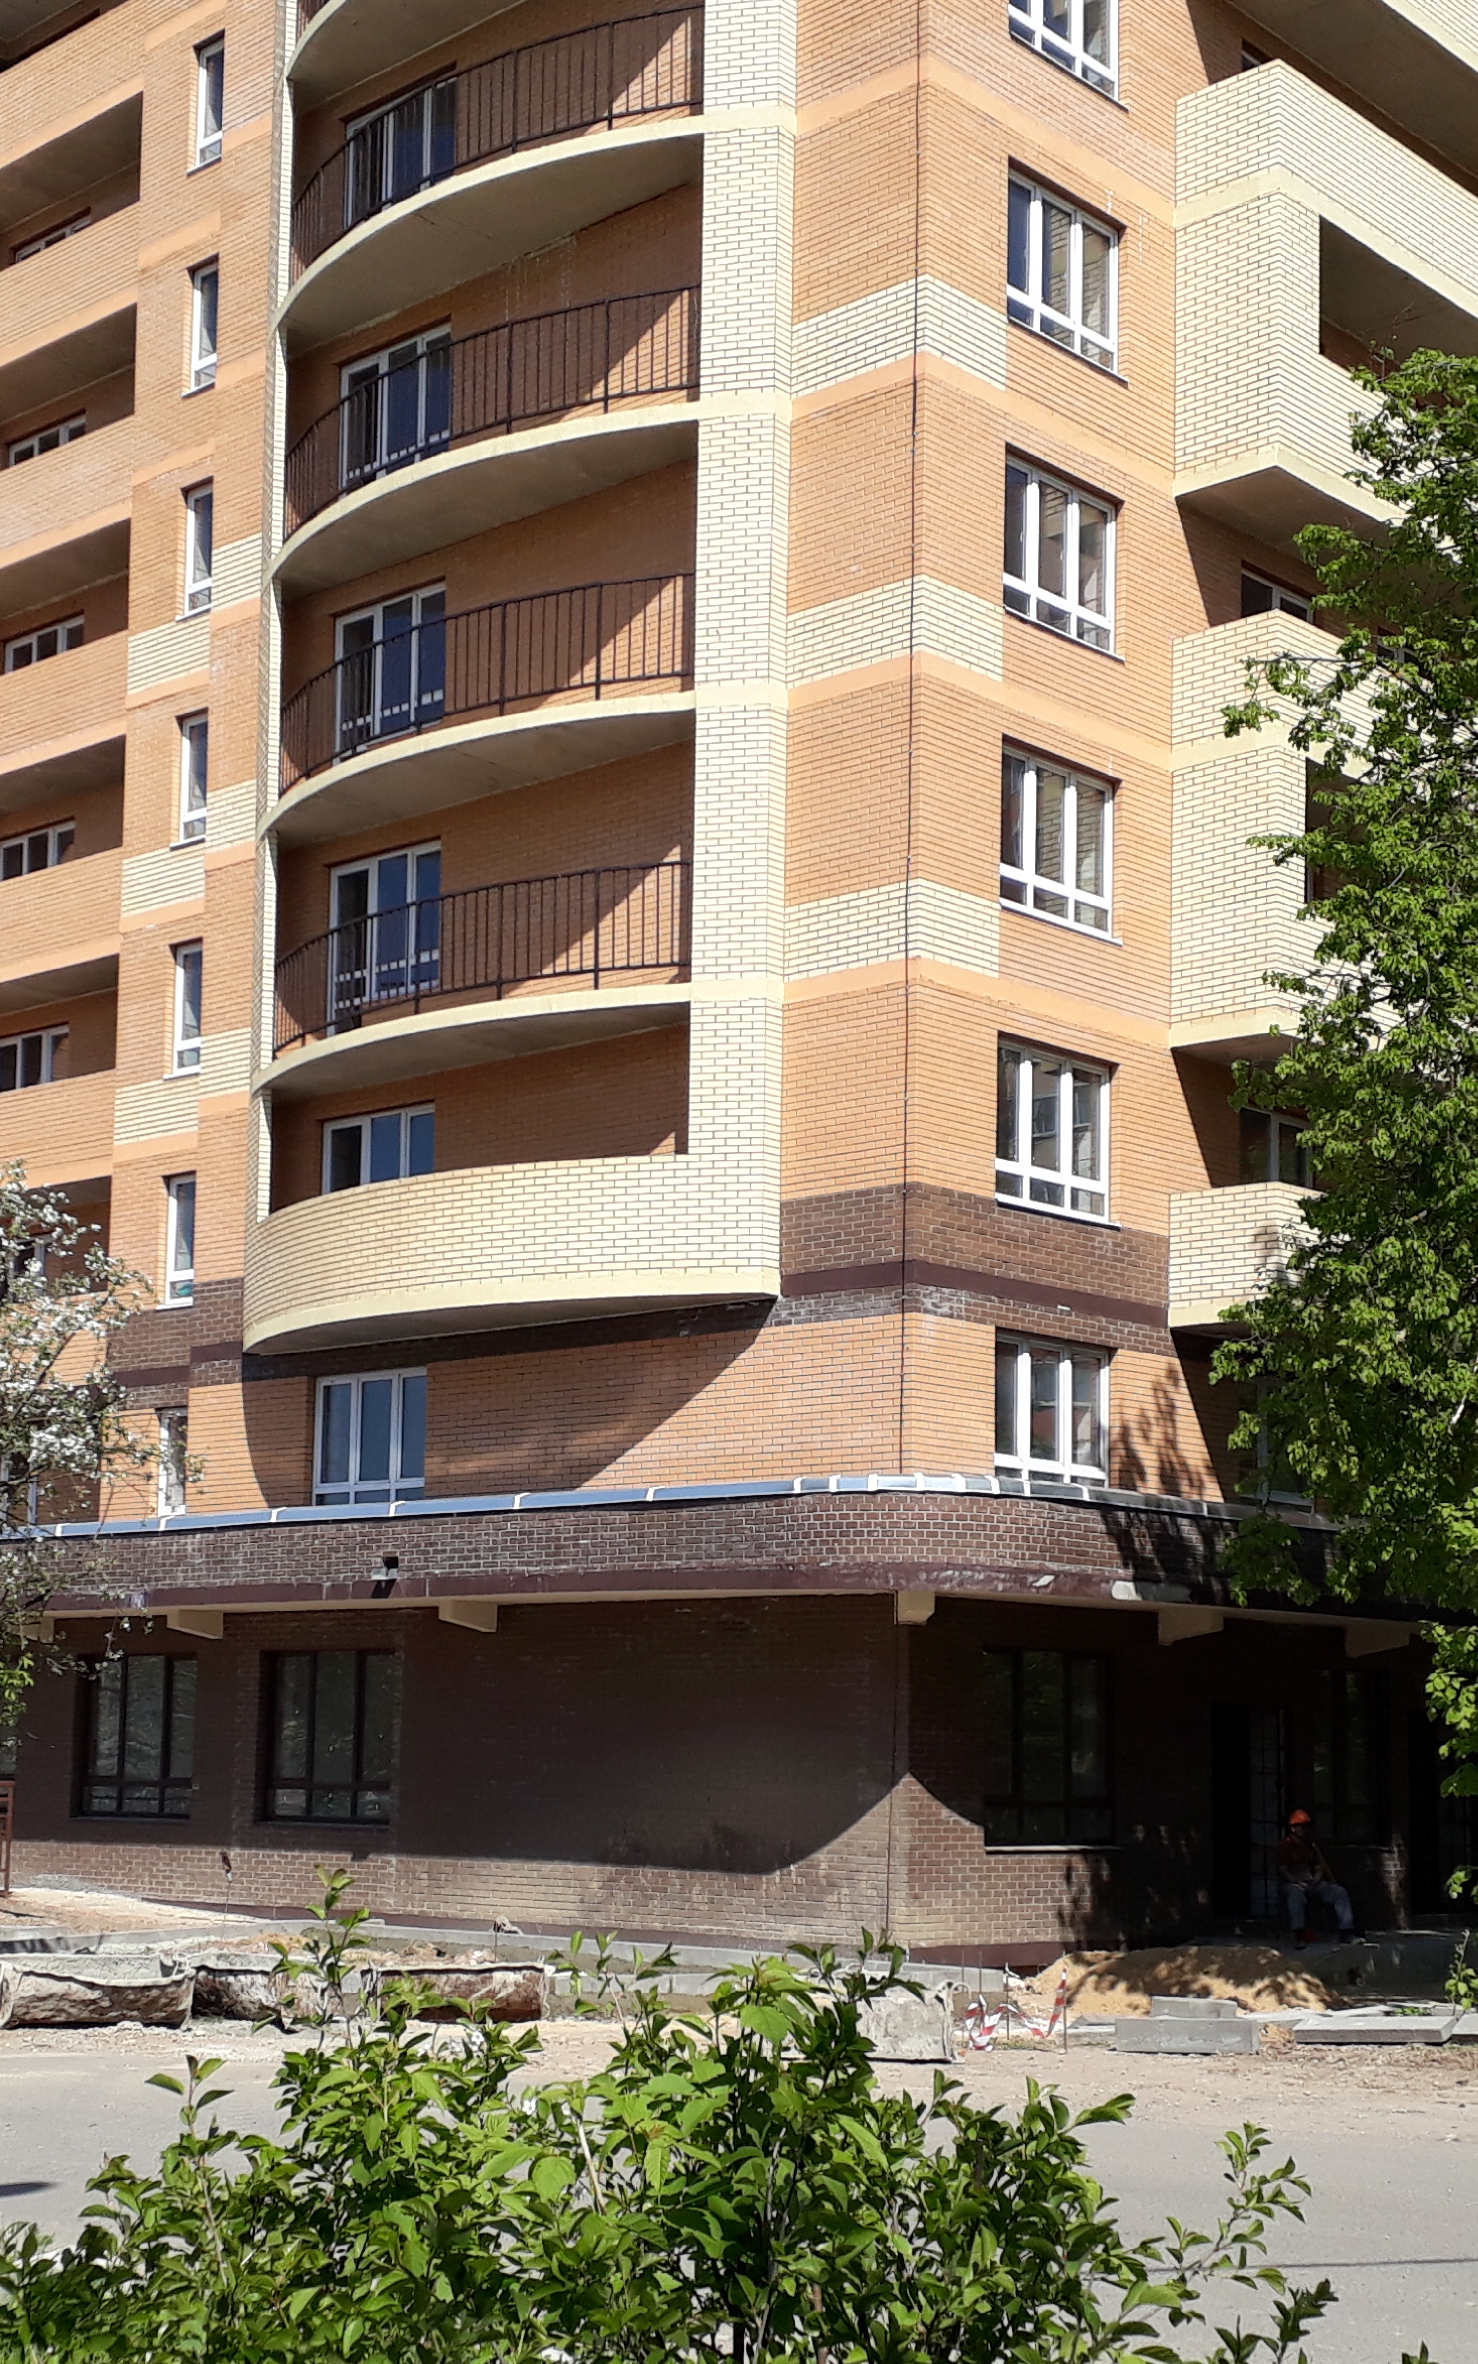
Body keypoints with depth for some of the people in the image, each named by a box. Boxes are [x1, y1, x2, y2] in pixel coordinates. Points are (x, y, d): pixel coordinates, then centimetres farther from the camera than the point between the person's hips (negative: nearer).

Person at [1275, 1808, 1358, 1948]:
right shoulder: (1286, 1846, 1)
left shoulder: (1313, 1845, 18)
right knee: (1296, 1893, -42)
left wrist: (1316, 1879, -6)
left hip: (1312, 1883, 6)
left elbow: (1320, 1868, 17)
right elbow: (1282, 1871, -5)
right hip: (1293, 1884, -6)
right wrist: (1297, 1882, -21)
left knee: (1341, 1892, -14)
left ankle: (1346, 1932, -17)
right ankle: (1299, 1935, -49)